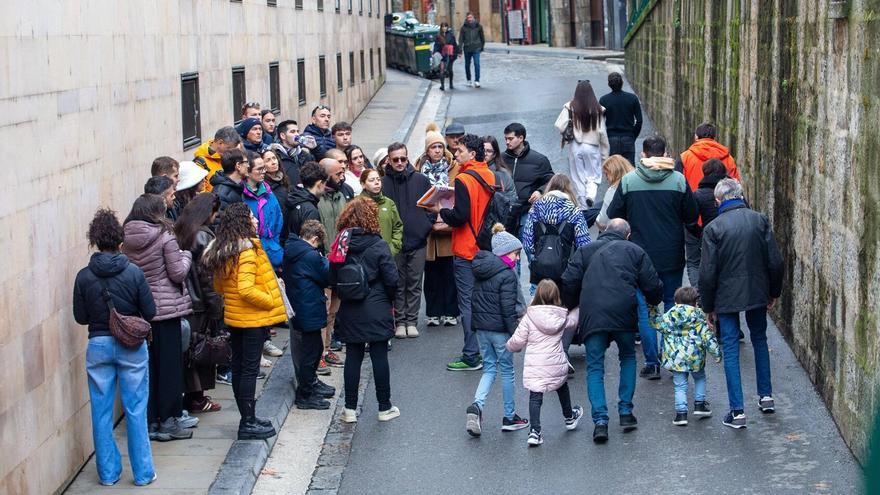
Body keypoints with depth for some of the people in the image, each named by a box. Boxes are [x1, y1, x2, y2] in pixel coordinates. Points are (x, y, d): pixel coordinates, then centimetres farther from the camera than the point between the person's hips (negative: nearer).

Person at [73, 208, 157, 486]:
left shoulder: (84, 277, -7)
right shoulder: (133, 273, -12)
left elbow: (80, 317, 0)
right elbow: (150, 312, -8)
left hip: (98, 346, 1)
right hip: (132, 347, -1)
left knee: (102, 412, 11)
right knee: (136, 410, 8)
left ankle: (108, 472, 18)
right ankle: (143, 473, 13)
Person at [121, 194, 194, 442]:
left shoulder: (127, 240, 3)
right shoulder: (165, 237, -14)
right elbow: (178, 273, -11)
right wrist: (186, 256, 7)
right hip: (165, 308, -5)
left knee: (147, 365, 12)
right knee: (169, 365, 3)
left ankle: (150, 420, 17)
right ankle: (168, 421, 6)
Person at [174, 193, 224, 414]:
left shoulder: (178, 231, 5)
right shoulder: (203, 236, -15)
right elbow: (207, 276, -17)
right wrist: (216, 307, -11)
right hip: (199, 304, -7)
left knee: (187, 347, 13)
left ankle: (191, 394, 21)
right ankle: (196, 398, 9)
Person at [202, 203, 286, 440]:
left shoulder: (220, 251, 7)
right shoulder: (247, 250, -20)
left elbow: (219, 286, 16)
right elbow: (247, 289, -26)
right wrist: (271, 301, -15)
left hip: (234, 317, 9)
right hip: (253, 318, -9)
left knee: (238, 367, 13)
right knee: (250, 369, -2)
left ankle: (247, 418, 24)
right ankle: (248, 424, 3)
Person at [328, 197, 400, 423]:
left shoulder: (340, 245, -2)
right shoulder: (378, 246, -13)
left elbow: (332, 279, 2)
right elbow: (392, 279, -12)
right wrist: (389, 299, 6)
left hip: (350, 312, 3)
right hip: (376, 310, -3)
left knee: (353, 357, 10)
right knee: (379, 356, 5)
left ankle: (350, 409, 12)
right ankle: (384, 408, 13)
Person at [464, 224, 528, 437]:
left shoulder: (480, 270, 7)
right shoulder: (507, 275, -17)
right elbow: (508, 309, -19)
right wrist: (516, 334, -14)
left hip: (481, 326, 7)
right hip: (499, 329, -7)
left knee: (489, 368, 14)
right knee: (507, 371, 8)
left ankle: (477, 405, -9)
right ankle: (509, 417, 17)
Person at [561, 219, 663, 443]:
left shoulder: (586, 250, 19)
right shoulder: (635, 251, 17)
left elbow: (569, 282, 9)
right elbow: (652, 285, 13)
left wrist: (573, 307, 23)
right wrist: (654, 301, 34)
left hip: (591, 315, 0)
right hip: (623, 313, 0)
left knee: (594, 367, 5)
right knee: (628, 357, 23)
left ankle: (600, 420, -9)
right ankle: (625, 412, 17)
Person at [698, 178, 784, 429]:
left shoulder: (713, 228, -10)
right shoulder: (760, 221, -2)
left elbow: (708, 273, -10)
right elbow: (776, 262, -2)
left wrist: (707, 306, 2)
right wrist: (774, 292, 13)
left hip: (727, 297, -3)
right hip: (757, 293, 3)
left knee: (730, 349, 2)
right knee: (759, 340, 23)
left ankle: (737, 411, 0)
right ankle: (766, 396, 29)